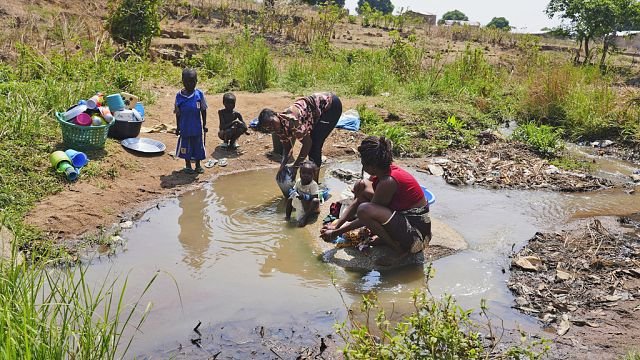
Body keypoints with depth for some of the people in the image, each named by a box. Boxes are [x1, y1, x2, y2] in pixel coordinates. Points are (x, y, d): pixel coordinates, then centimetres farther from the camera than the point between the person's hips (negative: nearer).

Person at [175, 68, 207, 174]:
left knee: (198, 145, 10)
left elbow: (203, 111, 1)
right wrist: (178, 127, 5)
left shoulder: (199, 94, -6)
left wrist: (204, 124, 1)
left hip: (197, 126, 0)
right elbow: (178, 113, 2)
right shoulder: (179, 95, -5)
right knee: (185, 147, 10)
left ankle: (198, 165, 26)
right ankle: (188, 165, 26)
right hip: (185, 127, 0)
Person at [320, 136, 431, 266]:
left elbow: (366, 213, -17)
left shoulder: (388, 182, -27)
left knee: (364, 210, -30)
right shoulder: (385, 171, 0)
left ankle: (401, 249, -10)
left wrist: (337, 232, -8)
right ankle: (386, 237, 9)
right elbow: (357, 202, 6)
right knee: (361, 186, 6)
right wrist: (336, 225, 1)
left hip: (416, 232, -9)